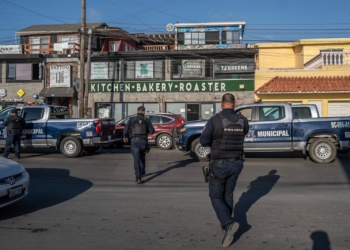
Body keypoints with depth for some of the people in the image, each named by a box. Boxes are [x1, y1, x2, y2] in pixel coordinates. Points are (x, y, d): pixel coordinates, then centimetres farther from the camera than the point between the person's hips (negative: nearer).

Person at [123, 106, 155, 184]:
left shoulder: (132, 119, 2)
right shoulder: (146, 120, 3)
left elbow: (125, 130, -3)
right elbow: (152, 131, 0)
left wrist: (125, 137, 17)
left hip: (135, 141, -1)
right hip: (144, 141, 2)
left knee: (136, 160, -4)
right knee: (142, 157, 26)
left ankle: (138, 178, -13)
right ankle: (142, 172, 43)